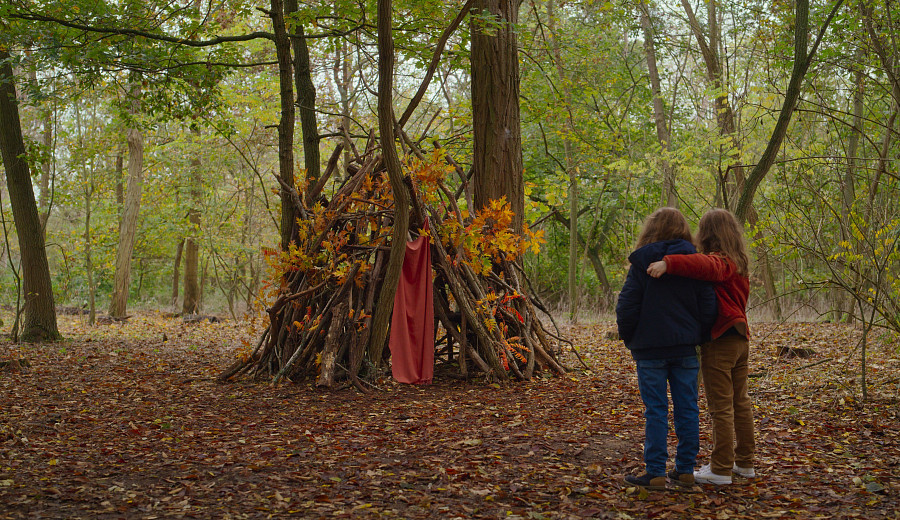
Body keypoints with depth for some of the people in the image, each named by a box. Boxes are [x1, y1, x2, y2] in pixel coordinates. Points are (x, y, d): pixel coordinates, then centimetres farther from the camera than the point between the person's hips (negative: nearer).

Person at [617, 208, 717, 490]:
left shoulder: (642, 263, -6)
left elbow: (626, 307, -6)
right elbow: (708, 307, 3)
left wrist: (630, 339, 7)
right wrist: (698, 338, 14)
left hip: (650, 350, -3)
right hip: (685, 349, 3)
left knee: (655, 411, 0)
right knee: (687, 408, 9)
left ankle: (655, 473, 2)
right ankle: (685, 470, 15)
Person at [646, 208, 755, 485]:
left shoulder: (718, 262, -15)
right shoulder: (739, 264, 13)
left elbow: (703, 265, -38)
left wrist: (668, 263, -46)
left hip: (719, 341, -9)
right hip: (740, 340, 9)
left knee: (721, 408, -4)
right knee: (741, 403, 16)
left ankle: (721, 469, 1)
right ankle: (744, 462, 25)